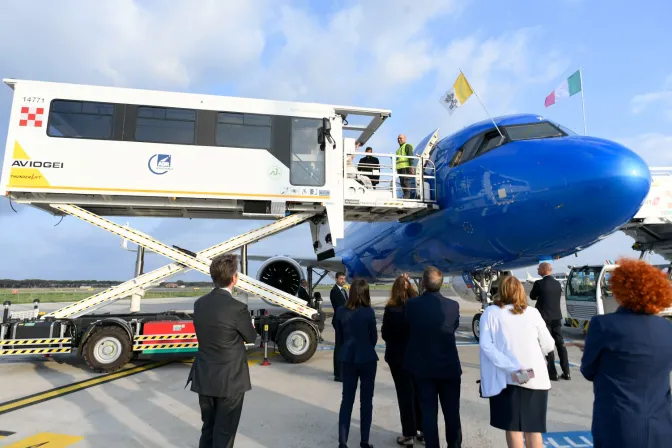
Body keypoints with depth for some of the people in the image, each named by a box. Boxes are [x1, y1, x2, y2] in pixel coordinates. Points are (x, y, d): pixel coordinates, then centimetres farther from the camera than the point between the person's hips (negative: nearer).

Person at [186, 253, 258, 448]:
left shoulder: (199, 304, -2)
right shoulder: (237, 308, -22)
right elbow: (251, 337, -6)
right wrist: (250, 325, 14)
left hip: (204, 379, 6)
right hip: (230, 381, -6)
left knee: (208, 429, 22)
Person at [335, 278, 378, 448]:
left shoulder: (341, 311, -5)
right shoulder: (368, 312, -14)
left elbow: (339, 336, 4)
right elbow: (374, 337, -2)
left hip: (347, 358, 3)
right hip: (367, 358, -3)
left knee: (347, 399, 12)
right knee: (366, 400, 10)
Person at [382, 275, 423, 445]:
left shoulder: (391, 309, -16)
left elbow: (385, 334, -9)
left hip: (399, 356, -3)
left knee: (405, 394, 7)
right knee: (419, 393, 16)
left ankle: (409, 434, 13)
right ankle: (422, 429, 27)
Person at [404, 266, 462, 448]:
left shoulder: (411, 304, -13)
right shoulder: (453, 305, -12)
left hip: (423, 366, 0)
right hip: (449, 366, 0)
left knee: (428, 411, 10)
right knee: (452, 412, 14)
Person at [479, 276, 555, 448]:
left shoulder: (491, 312, -2)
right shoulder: (532, 312, 3)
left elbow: (486, 345, -12)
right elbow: (548, 345, 9)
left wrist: (511, 368, -15)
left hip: (507, 377, -2)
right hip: (536, 377, 2)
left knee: (513, 427, 10)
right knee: (533, 428, 16)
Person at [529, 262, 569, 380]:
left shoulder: (539, 283, -13)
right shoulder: (558, 284, 5)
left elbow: (532, 296, -1)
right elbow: (558, 297, 17)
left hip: (544, 317, -6)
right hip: (557, 317, 6)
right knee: (560, 343, 10)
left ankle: (553, 373, 2)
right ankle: (566, 372, 13)